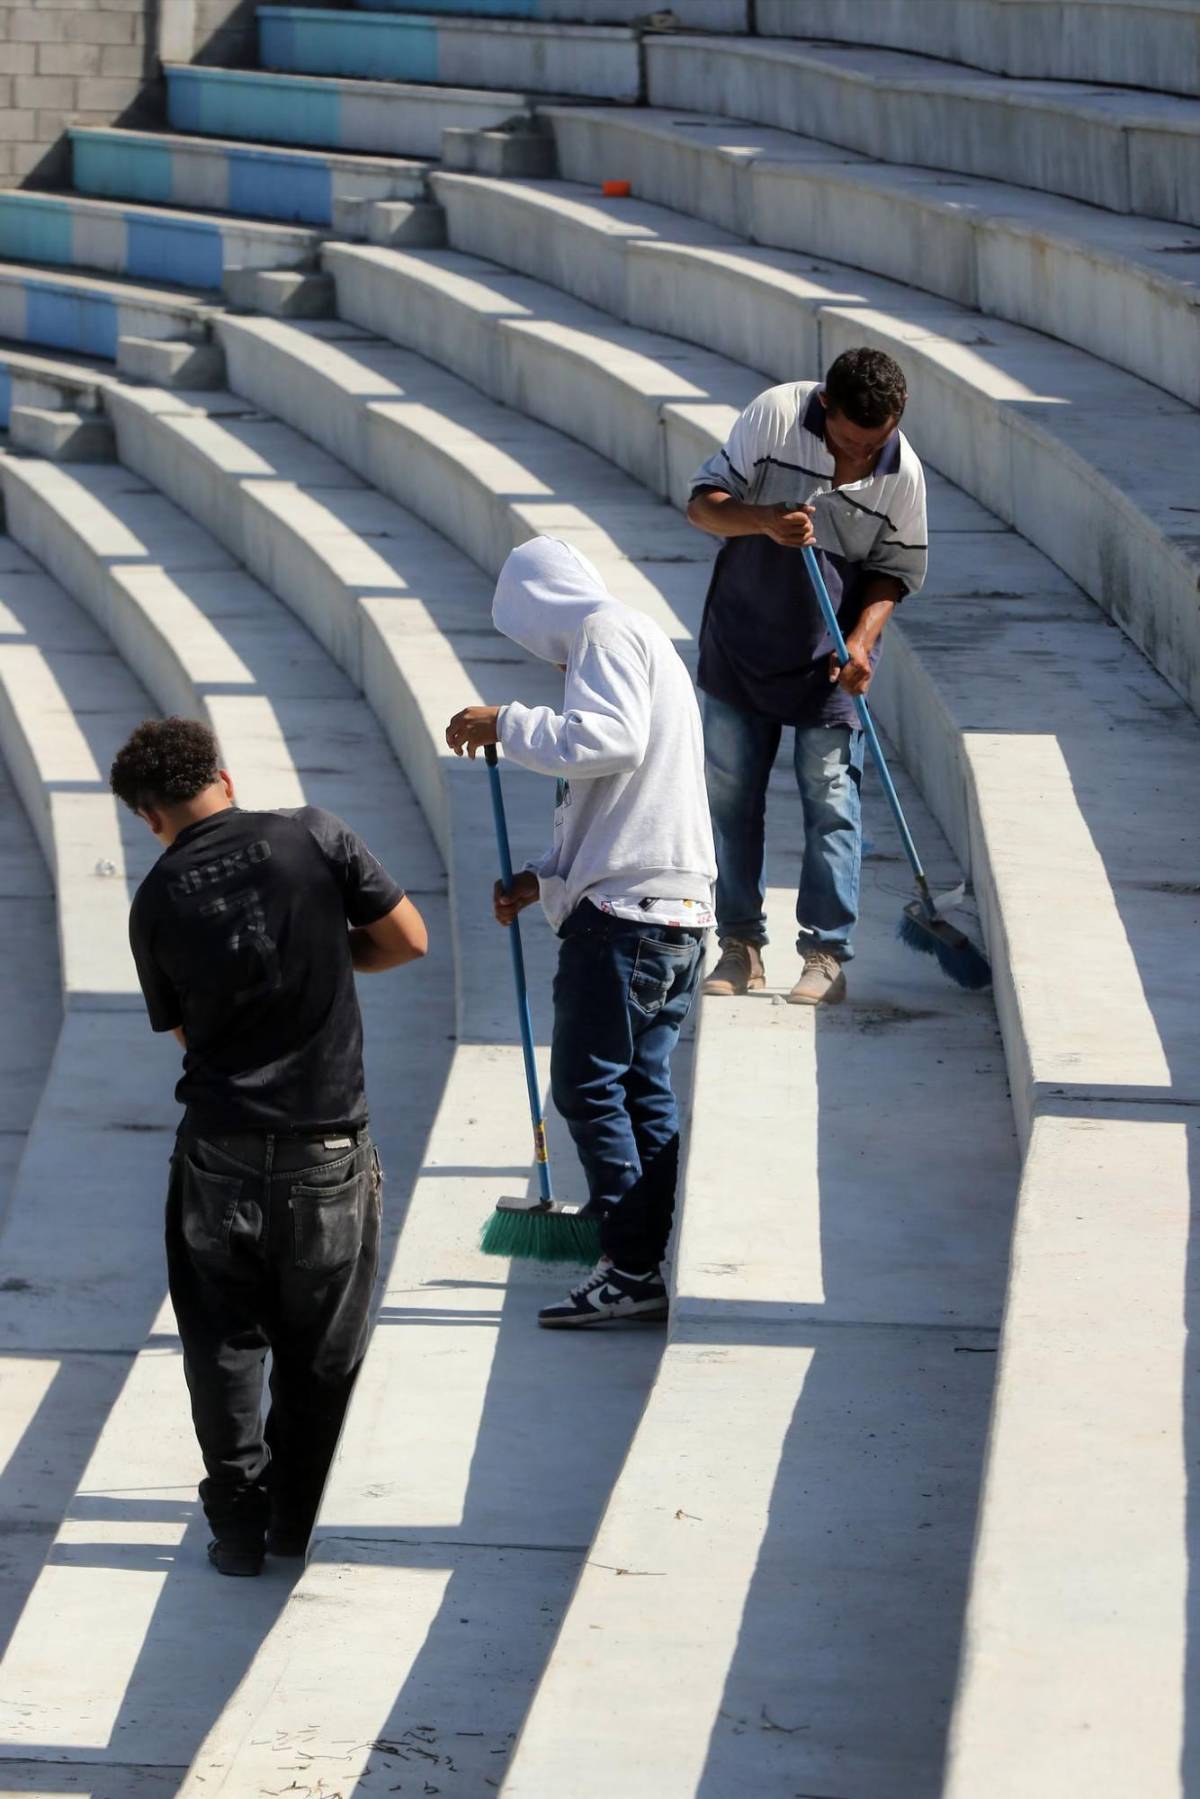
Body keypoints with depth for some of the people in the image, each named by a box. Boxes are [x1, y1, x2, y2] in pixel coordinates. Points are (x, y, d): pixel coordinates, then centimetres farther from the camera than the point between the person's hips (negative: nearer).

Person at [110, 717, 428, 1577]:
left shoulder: (157, 901, -3)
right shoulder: (315, 838, -8)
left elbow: (180, 1026, 7)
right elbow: (407, 939, -2)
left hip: (219, 1152, 1)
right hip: (327, 1149, -1)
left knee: (224, 1341, 16)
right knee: (320, 1348, 15)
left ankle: (238, 1520, 16)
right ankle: (292, 1515, 23)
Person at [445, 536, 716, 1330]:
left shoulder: (610, 633, -4)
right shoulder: (643, 646, 27)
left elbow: (608, 740, -23)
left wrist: (505, 723, -12)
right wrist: (543, 880, 24)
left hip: (627, 909, -10)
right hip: (673, 913, 10)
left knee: (588, 1086, -7)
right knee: (643, 1087, 11)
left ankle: (634, 1270, -9)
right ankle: (662, 1264, 11)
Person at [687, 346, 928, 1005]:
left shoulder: (902, 474, -11)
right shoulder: (775, 414, -15)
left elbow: (894, 569, 1)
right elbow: (704, 501, -11)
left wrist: (862, 639, -15)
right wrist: (766, 522, -31)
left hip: (830, 660, -1)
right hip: (740, 646, 1)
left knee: (833, 806, -3)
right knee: (730, 796, 6)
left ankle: (827, 955, 5)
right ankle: (741, 946, 17)